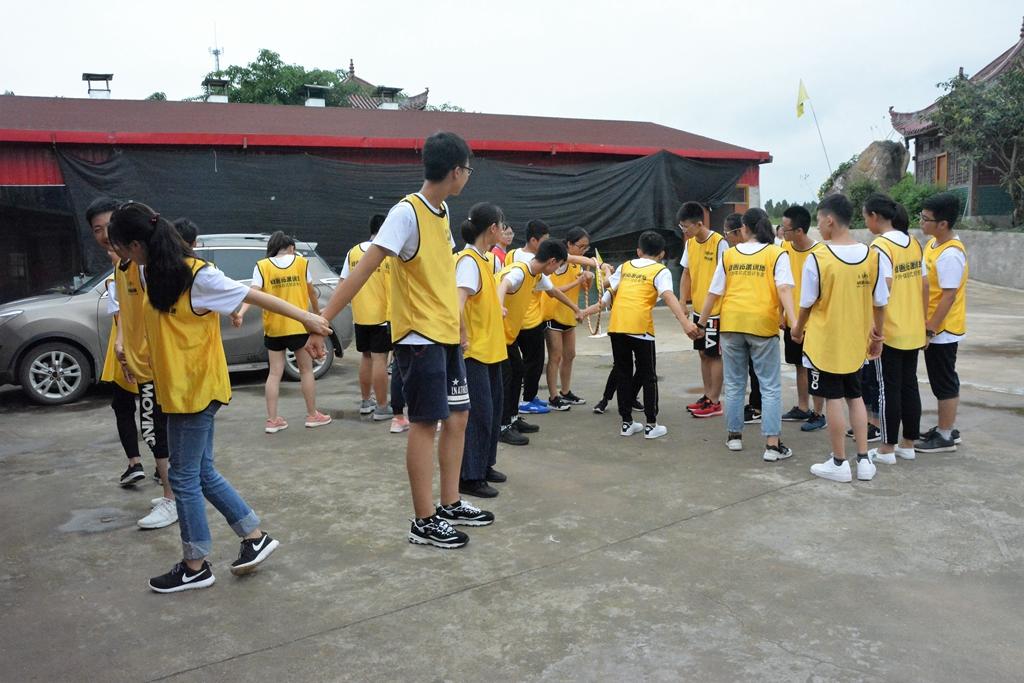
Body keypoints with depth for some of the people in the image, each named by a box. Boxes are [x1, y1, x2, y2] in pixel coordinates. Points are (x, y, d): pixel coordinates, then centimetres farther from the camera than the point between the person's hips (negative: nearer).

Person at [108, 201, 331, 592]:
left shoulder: (196, 276, -17)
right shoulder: (154, 274, 8)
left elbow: (255, 296, -13)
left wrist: (306, 318, -12)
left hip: (196, 389, -9)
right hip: (178, 389, 9)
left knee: (185, 477, 1)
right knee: (202, 472, 14)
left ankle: (195, 566, 16)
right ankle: (255, 536, 25)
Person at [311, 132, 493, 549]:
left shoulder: (441, 211, 9)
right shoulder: (406, 213, -17)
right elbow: (363, 270, -21)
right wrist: (321, 321, -24)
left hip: (447, 334, 9)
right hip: (419, 337, -9)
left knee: (457, 417, 13)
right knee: (425, 423, -2)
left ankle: (450, 506, 25)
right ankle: (424, 522, 9)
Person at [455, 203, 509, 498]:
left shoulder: (486, 259, 10)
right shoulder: (468, 261, -18)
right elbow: (457, 303, -32)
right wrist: (463, 338, -31)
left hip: (491, 349, 10)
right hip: (474, 351, -10)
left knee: (492, 410, 16)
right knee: (478, 414, -4)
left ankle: (484, 465, 30)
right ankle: (469, 477, 5)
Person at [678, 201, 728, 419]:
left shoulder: (719, 243, -17)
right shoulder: (690, 243, 5)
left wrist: (724, 309, -15)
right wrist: (682, 302, 4)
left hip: (715, 310, -7)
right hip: (698, 308, 7)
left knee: (714, 354, 1)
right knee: (703, 353, 14)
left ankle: (715, 402, 10)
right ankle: (707, 396, 25)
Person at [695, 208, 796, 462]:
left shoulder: (729, 254, 7)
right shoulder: (776, 254, -1)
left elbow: (713, 293, 8)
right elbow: (784, 289, -15)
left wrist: (701, 323, 18)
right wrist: (793, 322, -22)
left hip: (731, 324, 3)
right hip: (763, 325, -2)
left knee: (734, 384, 15)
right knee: (770, 387, 3)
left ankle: (734, 436, 24)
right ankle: (772, 445, 1)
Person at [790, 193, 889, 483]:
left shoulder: (818, 257, -16)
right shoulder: (871, 255, -3)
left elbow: (808, 303, -8)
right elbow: (880, 302, 3)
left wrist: (798, 329, 9)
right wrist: (877, 335, 15)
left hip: (825, 341, -4)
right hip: (856, 342, 4)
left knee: (833, 400, 5)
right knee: (855, 397, 17)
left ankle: (839, 463, 13)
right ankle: (864, 460, 19)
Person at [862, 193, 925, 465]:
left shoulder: (880, 246, -16)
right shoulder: (914, 243, 8)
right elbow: (919, 284, 12)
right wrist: (921, 319, 20)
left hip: (889, 330, -7)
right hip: (913, 329, 7)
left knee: (888, 388, 1)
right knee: (909, 385, 13)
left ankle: (887, 448, 9)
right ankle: (908, 444, 23)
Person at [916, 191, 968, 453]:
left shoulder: (950, 255, -23)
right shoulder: (933, 243, 7)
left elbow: (949, 296, -23)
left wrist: (930, 330, -21)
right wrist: (928, 326, 18)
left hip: (941, 330, -9)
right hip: (935, 327, 9)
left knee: (944, 382, 1)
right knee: (944, 380, 17)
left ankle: (945, 436, 11)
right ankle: (948, 428, 29)